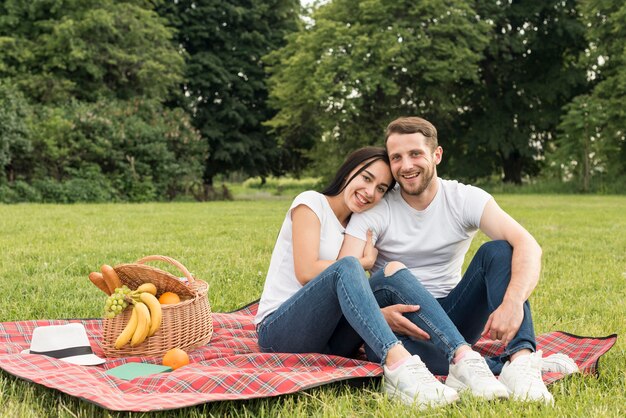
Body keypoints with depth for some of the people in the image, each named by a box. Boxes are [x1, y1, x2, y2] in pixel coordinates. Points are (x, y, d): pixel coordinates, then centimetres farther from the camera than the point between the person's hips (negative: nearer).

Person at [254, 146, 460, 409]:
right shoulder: (311, 203, -3)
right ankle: (398, 362, -51)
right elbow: (306, 272, -16)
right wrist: (361, 265, -7)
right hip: (278, 331, -6)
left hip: (326, 337, 6)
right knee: (347, 268, -33)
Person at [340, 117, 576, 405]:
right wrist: (376, 315, -39)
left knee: (498, 250, -18)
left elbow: (528, 246, -20)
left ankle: (521, 358, -39)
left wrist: (513, 302, -39)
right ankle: (464, 358, -48)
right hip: (399, 325, -1)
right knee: (392, 272, -30)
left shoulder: (465, 199, -4)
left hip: (450, 320, 2)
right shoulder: (375, 210, -6)